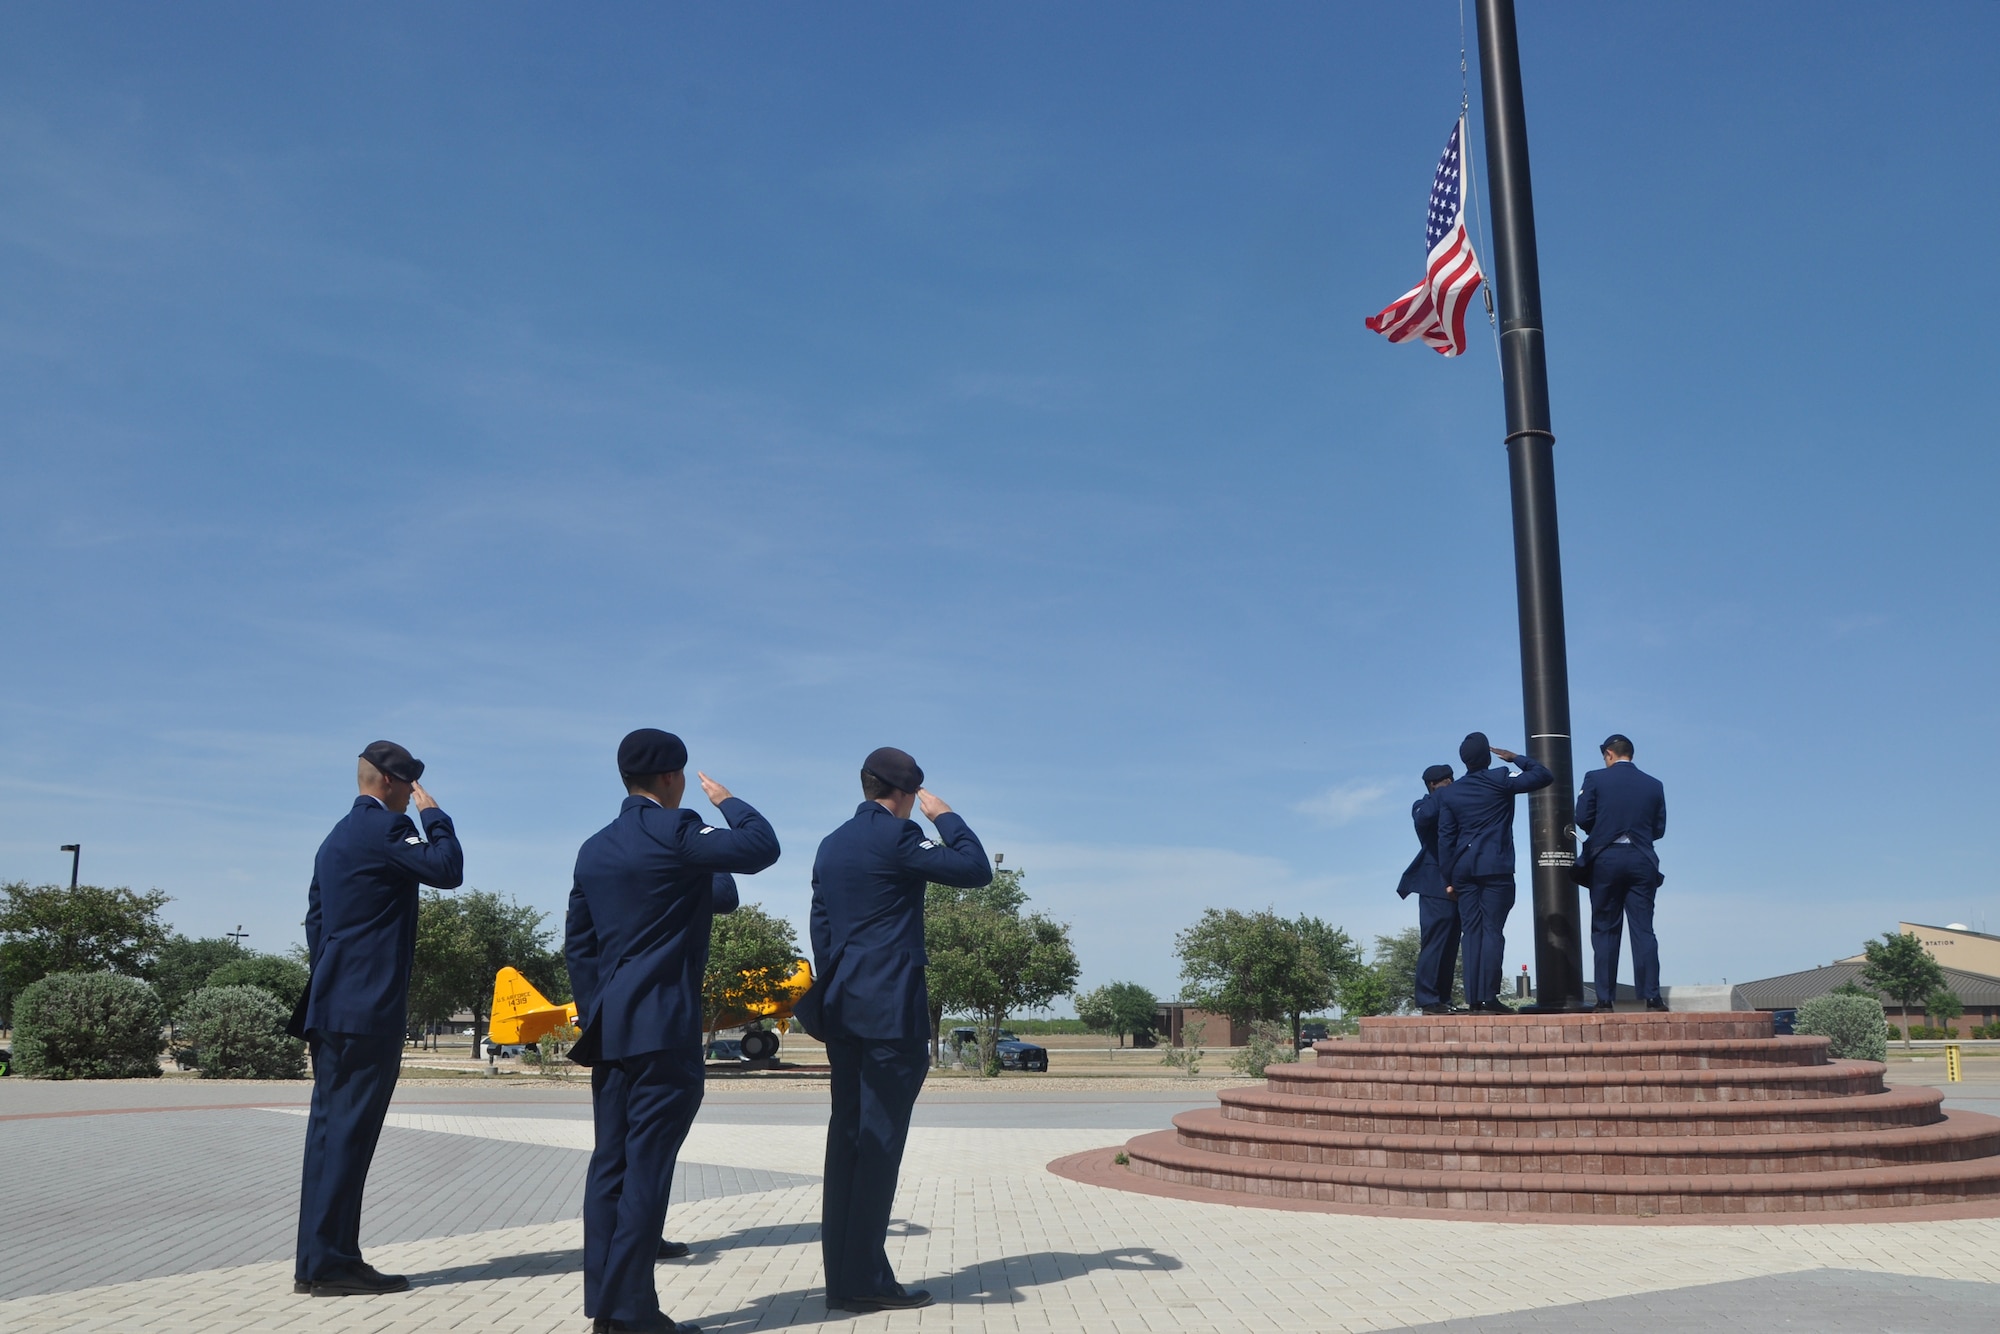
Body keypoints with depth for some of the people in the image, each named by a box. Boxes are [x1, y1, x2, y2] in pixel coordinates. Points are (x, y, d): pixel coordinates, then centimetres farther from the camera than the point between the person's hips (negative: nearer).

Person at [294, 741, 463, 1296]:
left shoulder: (336, 838, 20)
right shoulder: (385, 827, -10)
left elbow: (315, 920, 21)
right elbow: (447, 869, -17)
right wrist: (434, 813, -3)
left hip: (332, 1005, 10)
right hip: (370, 1007, -10)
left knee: (332, 1126, 10)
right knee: (349, 1129, -7)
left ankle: (319, 1260, 14)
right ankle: (331, 1260, -4)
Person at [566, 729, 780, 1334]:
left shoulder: (594, 848, 14)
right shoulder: (674, 832, -10)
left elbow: (578, 943, 16)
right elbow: (761, 846, -11)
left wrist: (593, 1014, 20)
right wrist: (726, 799, 6)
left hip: (611, 1028, 8)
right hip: (664, 1028, -8)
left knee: (611, 1163, 9)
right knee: (647, 1164, -5)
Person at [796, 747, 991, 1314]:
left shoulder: (830, 845, 15)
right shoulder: (896, 836, -10)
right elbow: (975, 870, -11)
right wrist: (944, 814, 1)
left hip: (842, 1009, 8)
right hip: (891, 1010, -8)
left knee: (848, 1136, 8)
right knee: (880, 1139, -5)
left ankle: (842, 1276, 10)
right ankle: (865, 1278, -3)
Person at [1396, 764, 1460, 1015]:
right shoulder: (1424, 806, 1)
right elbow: (1423, 818, -24)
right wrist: (1442, 796, -11)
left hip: (1454, 885, 8)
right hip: (1436, 885, -8)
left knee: (1449, 946, 7)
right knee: (1434, 943, -11)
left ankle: (1443, 1000, 9)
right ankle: (1429, 1001, -11)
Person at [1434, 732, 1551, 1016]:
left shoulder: (1449, 792, 9)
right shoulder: (1500, 779, -2)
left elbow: (1445, 838, 8)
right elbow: (1544, 776, 1)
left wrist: (1450, 878, 11)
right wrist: (1516, 758, 13)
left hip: (1463, 868, 4)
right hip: (1495, 866, -4)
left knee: (1472, 932, 5)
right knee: (1492, 929, -5)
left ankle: (1473, 998, 1)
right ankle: (1488, 996, -12)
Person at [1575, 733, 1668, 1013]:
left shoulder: (1595, 779, -2)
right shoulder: (1653, 785, 8)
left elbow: (1582, 818, -5)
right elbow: (1659, 829, 8)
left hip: (1606, 858, -2)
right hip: (1642, 861, 2)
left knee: (1605, 930, 3)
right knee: (1643, 929, 3)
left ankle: (1605, 998, 1)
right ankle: (1651, 995, -3)